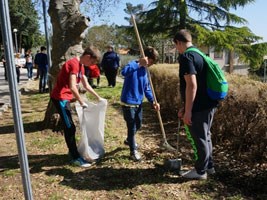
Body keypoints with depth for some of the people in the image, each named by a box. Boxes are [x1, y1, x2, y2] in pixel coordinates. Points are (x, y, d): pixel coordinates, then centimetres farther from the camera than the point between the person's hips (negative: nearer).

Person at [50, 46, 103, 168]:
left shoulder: (80, 66, 12)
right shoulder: (74, 64, -19)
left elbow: (86, 86, 20)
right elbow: (72, 87, -27)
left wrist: (98, 97, 19)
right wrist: (82, 102, -18)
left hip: (64, 97, 10)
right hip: (60, 97, -10)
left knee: (69, 126, 17)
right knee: (70, 128, -5)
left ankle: (72, 151, 30)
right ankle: (76, 157, 4)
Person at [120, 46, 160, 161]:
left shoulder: (145, 70, 9)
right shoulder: (133, 65, -16)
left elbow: (147, 89, 12)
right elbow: (124, 72, -40)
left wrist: (152, 101, 1)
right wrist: (139, 64, -38)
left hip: (138, 103, 8)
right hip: (128, 103, -8)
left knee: (138, 125, 23)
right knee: (132, 127, 2)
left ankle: (129, 140, 49)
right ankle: (133, 151, 19)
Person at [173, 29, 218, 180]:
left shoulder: (186, 57, -16)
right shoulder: (200, 54, 15)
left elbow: (192, 85, -25)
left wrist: (188, 111, -20)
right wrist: (185, 107, 22)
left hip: (199, 107, -9)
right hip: (209, 104, 9)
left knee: (200, 139, 5)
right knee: (205, 136, 21)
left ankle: (200, 171, 22)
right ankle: (209, 166, 36)